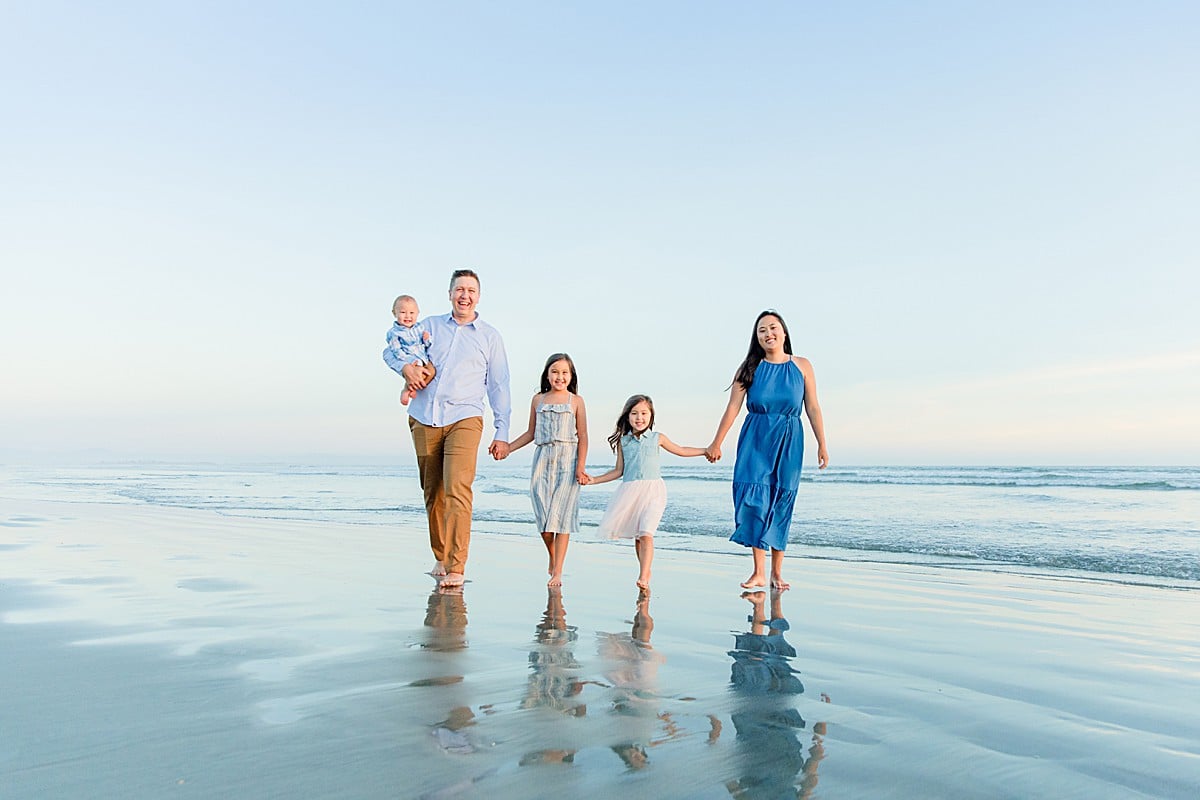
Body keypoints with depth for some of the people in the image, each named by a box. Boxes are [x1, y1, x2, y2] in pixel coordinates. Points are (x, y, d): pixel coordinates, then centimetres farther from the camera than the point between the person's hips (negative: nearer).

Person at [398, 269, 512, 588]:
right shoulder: (430, 325, 14)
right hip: (424, 419, 3)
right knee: (432, 493, 8)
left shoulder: (489, 336, 10)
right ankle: (440, 558, 24)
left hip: (464, 419, -3)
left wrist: (502, 433, 4)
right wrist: (406, 366, -5)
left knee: (457, 490, -18)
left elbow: (498, 387, 10)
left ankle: (456, 567, -17)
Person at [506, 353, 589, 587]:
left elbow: (582, 436, 2)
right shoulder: (538, 400, 13)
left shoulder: (576, 401, 6)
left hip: (567, 460, -2)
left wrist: (581, 466, -8)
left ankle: (557, 572, -5)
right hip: (543, 459, 3)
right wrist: (506, 448, 9)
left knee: (561, 515, -7)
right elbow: (531, 433, 18)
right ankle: (552, 557, 26)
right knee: (542, 514, -1)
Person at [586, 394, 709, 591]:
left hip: (652, 490, -2)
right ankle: (645, 571, 23)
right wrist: (594, 480, 8)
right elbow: (619, 471, 14)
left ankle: (643, 577, -18)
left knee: (646, 533, -16)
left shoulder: (657, 438, 8)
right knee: (636, 535, 7)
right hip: (630, 490, 2)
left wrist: (707, 450, 22)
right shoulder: (623, 441, 9)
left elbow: (681, 450, 22)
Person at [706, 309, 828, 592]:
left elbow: (813, 408, 3)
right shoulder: (750, 368, 2)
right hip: (755, 440, 0)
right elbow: (732, 408, 0)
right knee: (755, 498, -8)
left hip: (789, 441, 1)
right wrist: (716, 444, 0)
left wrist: (822, 445, -1)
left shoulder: (802, 366, 4)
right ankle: (759, 573, -3)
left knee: (781, 503, 3)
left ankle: (776, 572, 11)